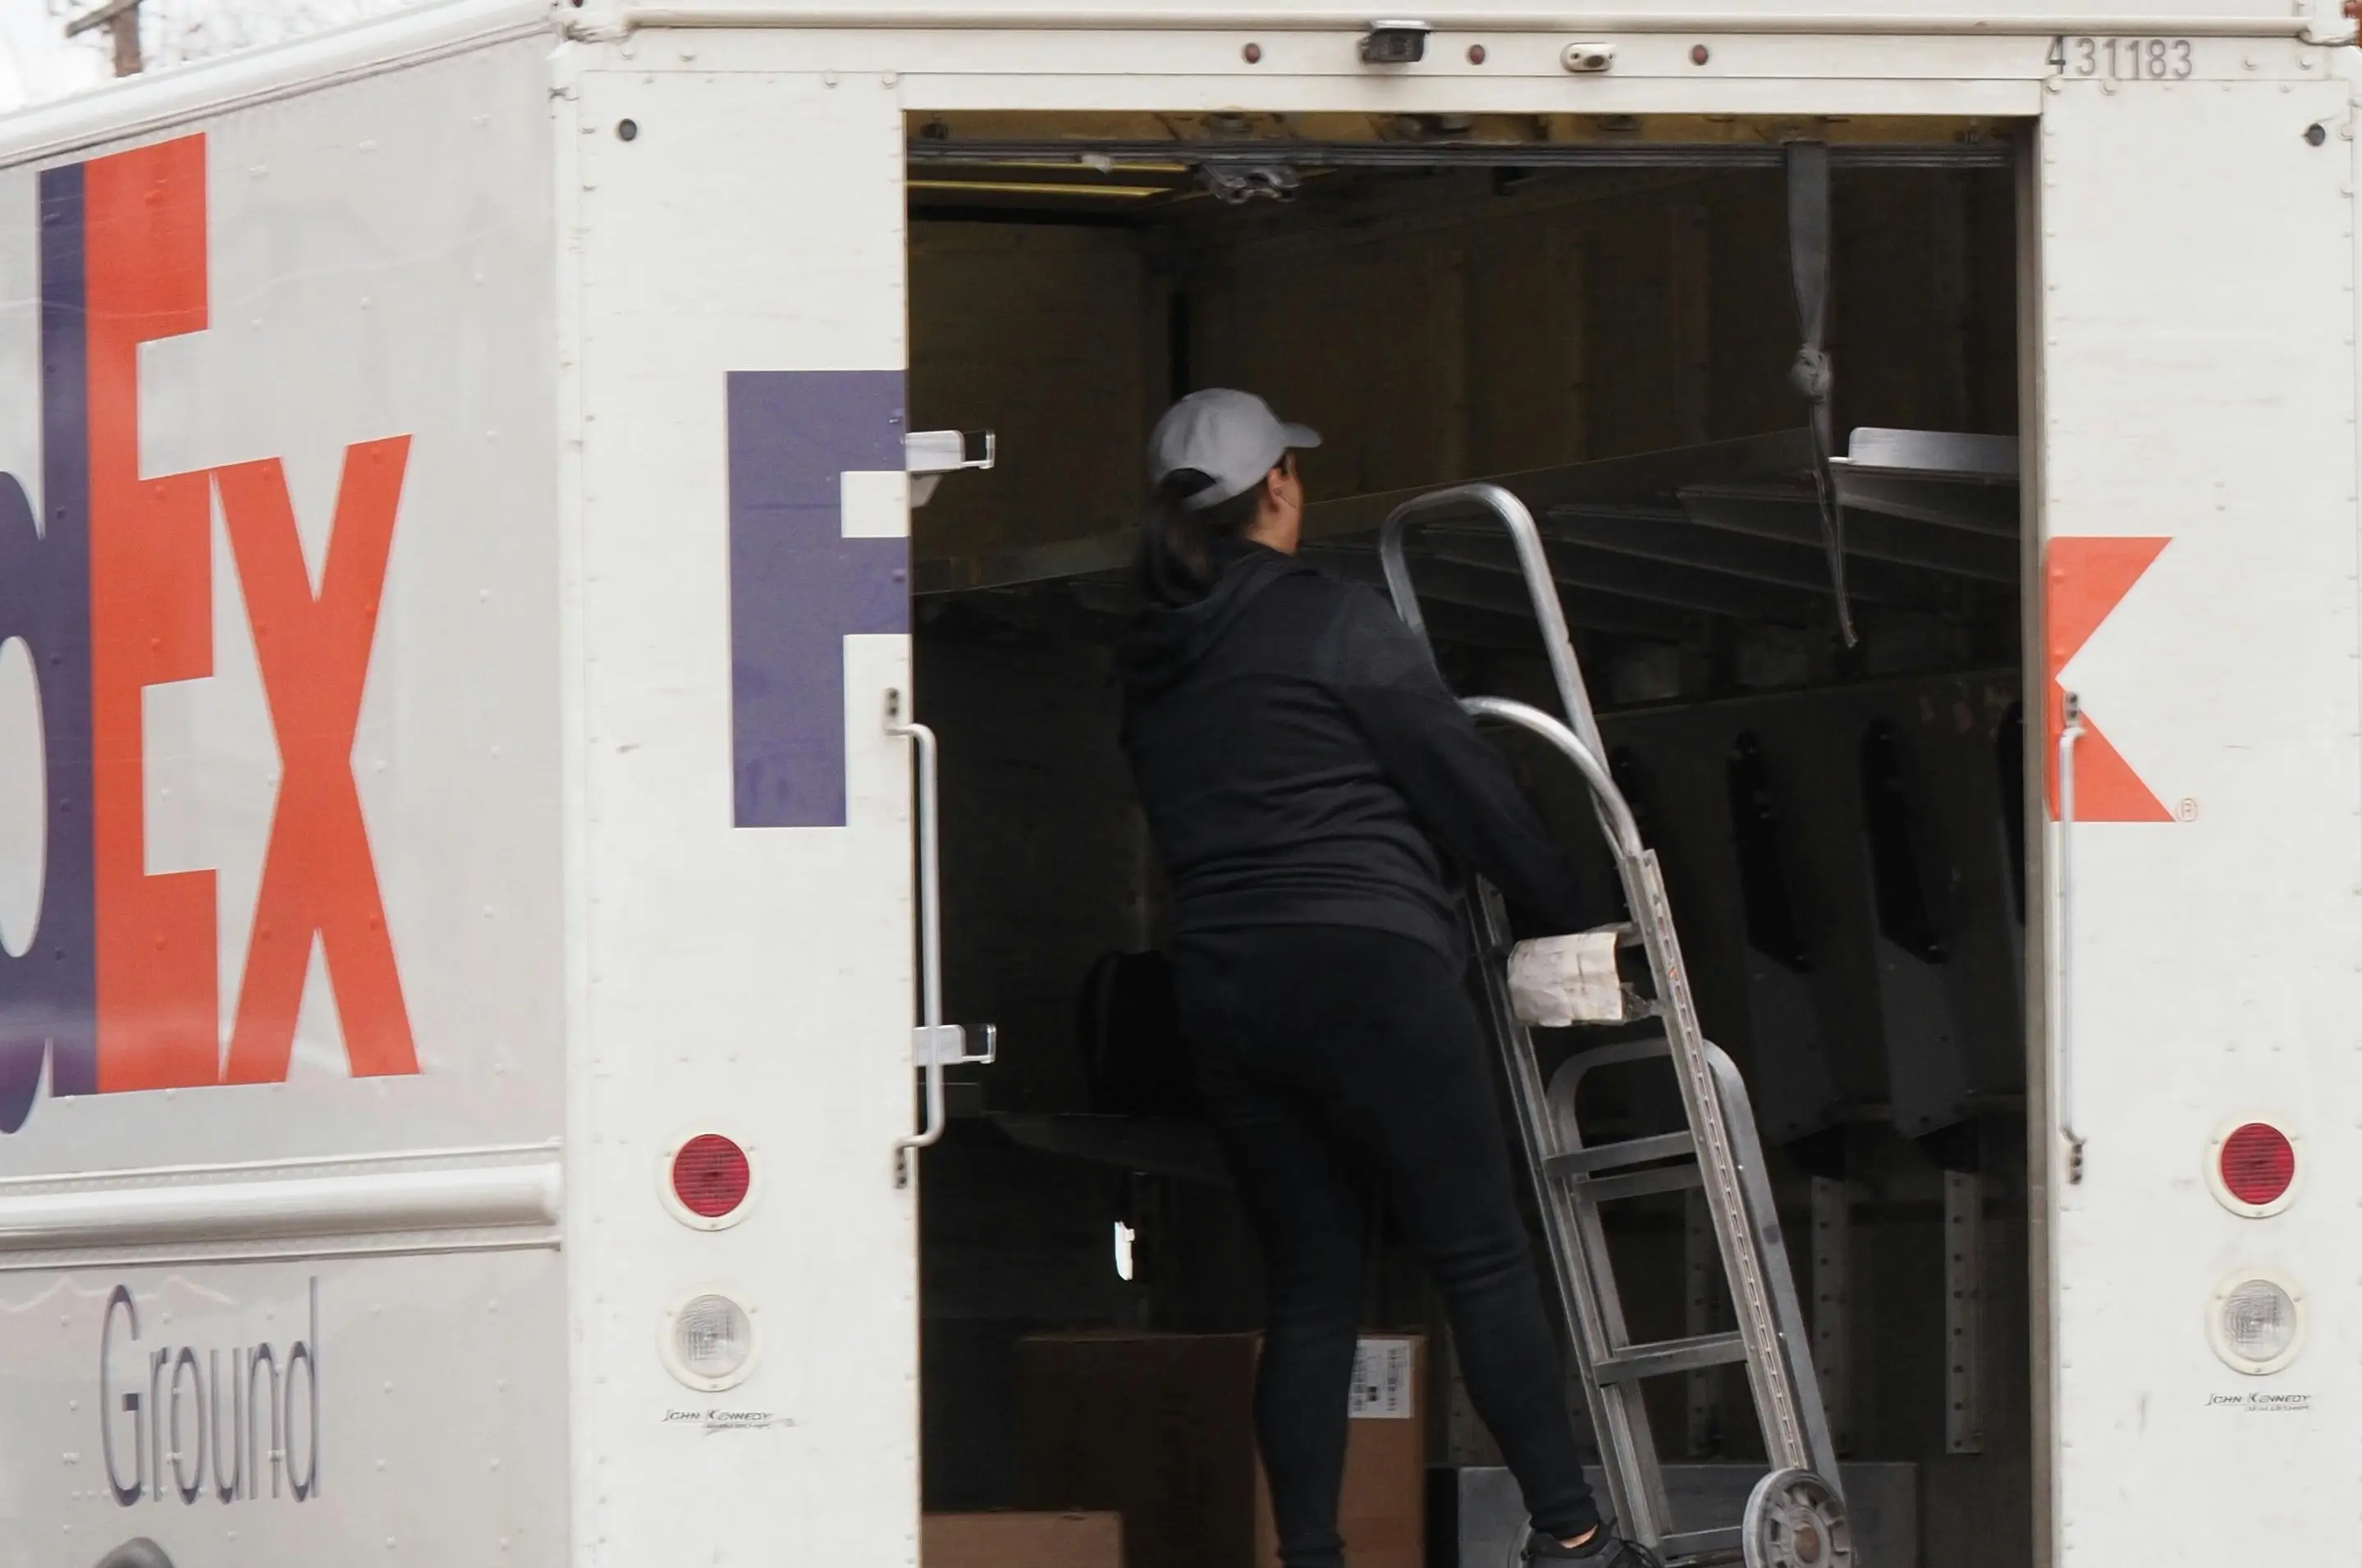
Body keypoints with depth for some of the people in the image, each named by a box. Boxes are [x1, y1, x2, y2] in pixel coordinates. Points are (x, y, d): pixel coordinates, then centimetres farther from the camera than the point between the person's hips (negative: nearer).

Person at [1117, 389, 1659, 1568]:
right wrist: (1568, 913, 8)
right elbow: (1465, 784, -3)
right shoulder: (1335, 627, -5)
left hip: (1219, 985, 6)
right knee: (1482, 1258, -3)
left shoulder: (1150, 665, 14)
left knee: (1308, 1290, 8)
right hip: (1363, 970, -6)